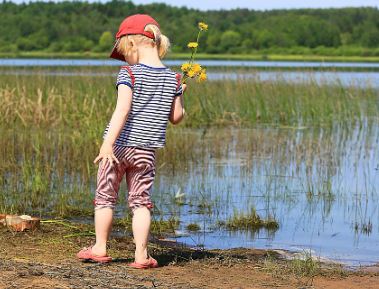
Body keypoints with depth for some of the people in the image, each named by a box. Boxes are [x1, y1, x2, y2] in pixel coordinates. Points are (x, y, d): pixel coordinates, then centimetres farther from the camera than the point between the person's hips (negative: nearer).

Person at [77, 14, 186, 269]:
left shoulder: (129, 74, -11)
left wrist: (108, 143, -28)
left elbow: (122, 111, -22)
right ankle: (141, 255, 1)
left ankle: (100, 248, 19)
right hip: (147, 150, 4)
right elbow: (176, 118, 9)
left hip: (119, 145, -3)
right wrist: (180, 95, 26)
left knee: (105, 197, 11)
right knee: (140, 201, 8)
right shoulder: (173, 78, 3)